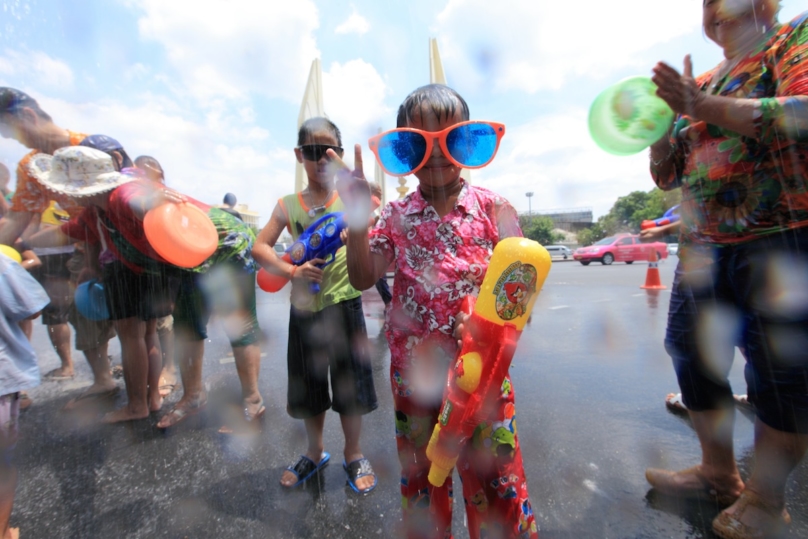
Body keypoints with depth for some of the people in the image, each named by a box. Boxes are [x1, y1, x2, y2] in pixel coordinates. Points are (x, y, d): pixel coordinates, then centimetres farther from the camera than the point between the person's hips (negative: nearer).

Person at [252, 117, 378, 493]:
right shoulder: (288, 205, 3)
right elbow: (260, 247, -1)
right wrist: (292, 271, -17)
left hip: (343, 304, -2)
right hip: (304, 307, 3)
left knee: (350, 386, 10)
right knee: (308, 387, 18)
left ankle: (353, 455, 37)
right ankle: (315, 453, 45)